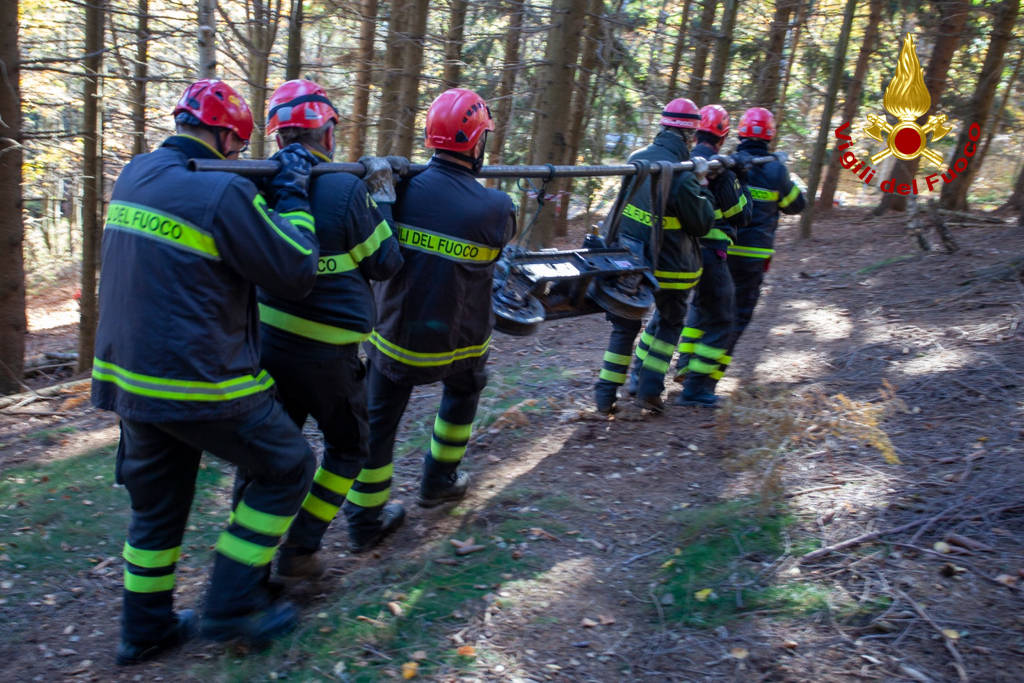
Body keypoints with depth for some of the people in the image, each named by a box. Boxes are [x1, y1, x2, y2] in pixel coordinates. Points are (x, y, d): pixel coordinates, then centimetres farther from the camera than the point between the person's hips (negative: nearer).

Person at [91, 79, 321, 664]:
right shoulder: (223, 192, -18)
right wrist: (293, 196, -1)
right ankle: (233, 604, 13)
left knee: (158, 506, 21)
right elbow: (296, 274, -12)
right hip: (201, 385, -8)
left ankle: (146, 628, 33)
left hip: (131, 380, 8)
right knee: (289, 468, 10)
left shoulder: (135, 175, 8)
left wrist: (270, 192, 14)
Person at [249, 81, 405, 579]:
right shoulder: (345, 189, -15)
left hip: (264, 344, 5)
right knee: (349, 445, 16)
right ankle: (299, 548, 18)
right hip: (325, 355, -5)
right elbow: (386, 263, -4)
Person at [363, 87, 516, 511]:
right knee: (462, 393, 30)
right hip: (454, 344, -1)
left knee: (379, 420, 16)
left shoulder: (401, 187, -12)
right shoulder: (495, 208, -16)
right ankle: (438, 482, 38)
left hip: (391, 337, 1)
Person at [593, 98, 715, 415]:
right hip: (667, 268, -5)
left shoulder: (637, 158, -2)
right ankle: (650, 388, 14)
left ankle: (605, 394, 12)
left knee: (624, 326, 16)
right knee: (670, 323, 20)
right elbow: (702, 223, -11)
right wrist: (701, 186, 2)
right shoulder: (681, 175, -22)